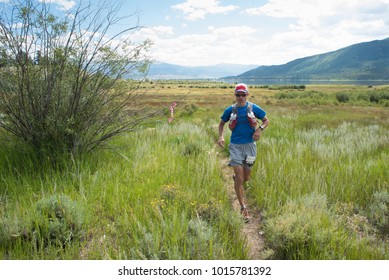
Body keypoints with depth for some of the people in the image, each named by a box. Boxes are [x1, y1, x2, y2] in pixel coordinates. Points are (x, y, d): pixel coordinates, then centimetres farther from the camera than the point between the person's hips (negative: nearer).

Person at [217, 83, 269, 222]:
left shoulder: (253, 108, -2)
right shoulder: (230, 110, -1)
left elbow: (267, 120, 7)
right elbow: (221, 123, 14)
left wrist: (260, 129, -14)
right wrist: (221, 137, -3)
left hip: (250, 145, 1)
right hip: (235, 146, -1)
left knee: (246, 178, 12)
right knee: (239, 177, -8)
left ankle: (235, 177, 49)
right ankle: (243, 208, 2)